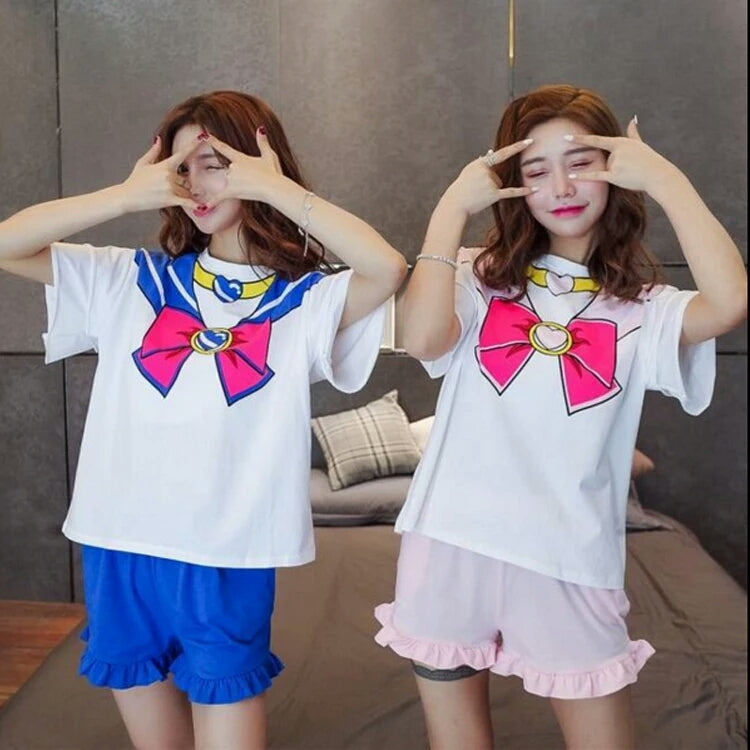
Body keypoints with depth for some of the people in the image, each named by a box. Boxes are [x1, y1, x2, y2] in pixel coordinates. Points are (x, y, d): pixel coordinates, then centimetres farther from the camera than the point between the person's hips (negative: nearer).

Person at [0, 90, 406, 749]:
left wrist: (279, 190, -17)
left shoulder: (306, 300, -3)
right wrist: (128, 196, -10)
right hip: (121, 548, 3)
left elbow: (389, 269, -23)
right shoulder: (133, 281, 5)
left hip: (229, 560, -3)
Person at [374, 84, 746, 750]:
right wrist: (453, 206, -12)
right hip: (451, 546, 1)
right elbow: (424, 338, -18)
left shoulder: (640, 310, 3)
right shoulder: (481, 277, 3)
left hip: (569, 564, 0)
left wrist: (665, 178, -10)